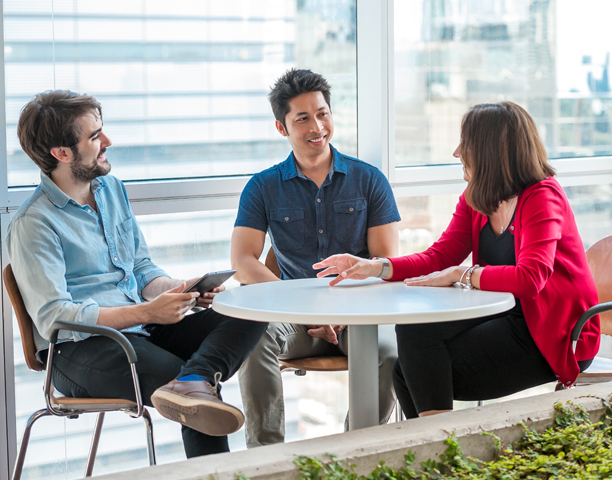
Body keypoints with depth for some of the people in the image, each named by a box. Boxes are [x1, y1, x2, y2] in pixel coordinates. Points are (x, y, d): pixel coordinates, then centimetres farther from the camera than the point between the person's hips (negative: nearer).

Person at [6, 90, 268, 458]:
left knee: (251, 315, -20)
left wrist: (179, 291, -4)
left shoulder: (112, 188, 15)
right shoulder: (33, 224, -9)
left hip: (142, 328, 8)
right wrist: (146, 311, -22)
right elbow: (53, 318, -17)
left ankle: (192, 383, -42)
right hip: (80, 349, -8)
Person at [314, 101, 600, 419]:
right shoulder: (475, 200, 9)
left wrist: (461, 275, -22)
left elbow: (530, 277, -29)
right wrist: (376, 267, -8)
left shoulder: (542, 198, -16)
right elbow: (439, 256, 5)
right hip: (506, 319, 8)